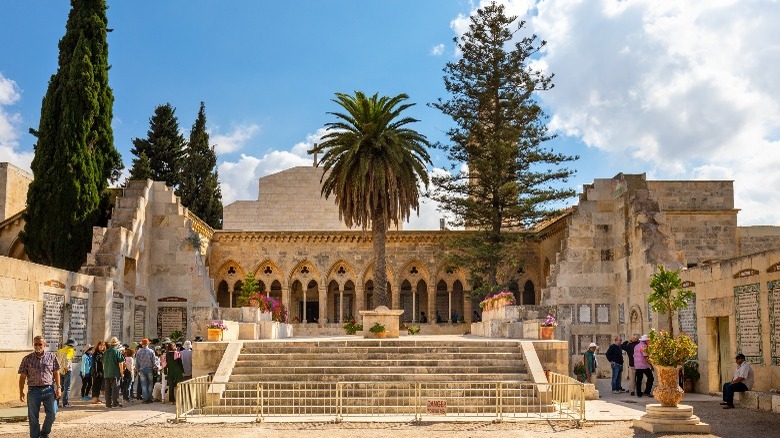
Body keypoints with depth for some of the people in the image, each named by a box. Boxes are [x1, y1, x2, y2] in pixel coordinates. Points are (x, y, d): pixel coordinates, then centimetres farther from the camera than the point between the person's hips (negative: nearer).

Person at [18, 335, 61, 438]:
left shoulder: (52, 356, 5)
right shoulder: (27, 359, 4)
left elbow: (56, 373, 6)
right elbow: (22, 376, 6)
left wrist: (58, 387, -1)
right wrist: (21, 392, 1)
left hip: (49, 389, 0)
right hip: (33, 390, 0)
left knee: (52, 413, -2)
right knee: (33, 417, 5)